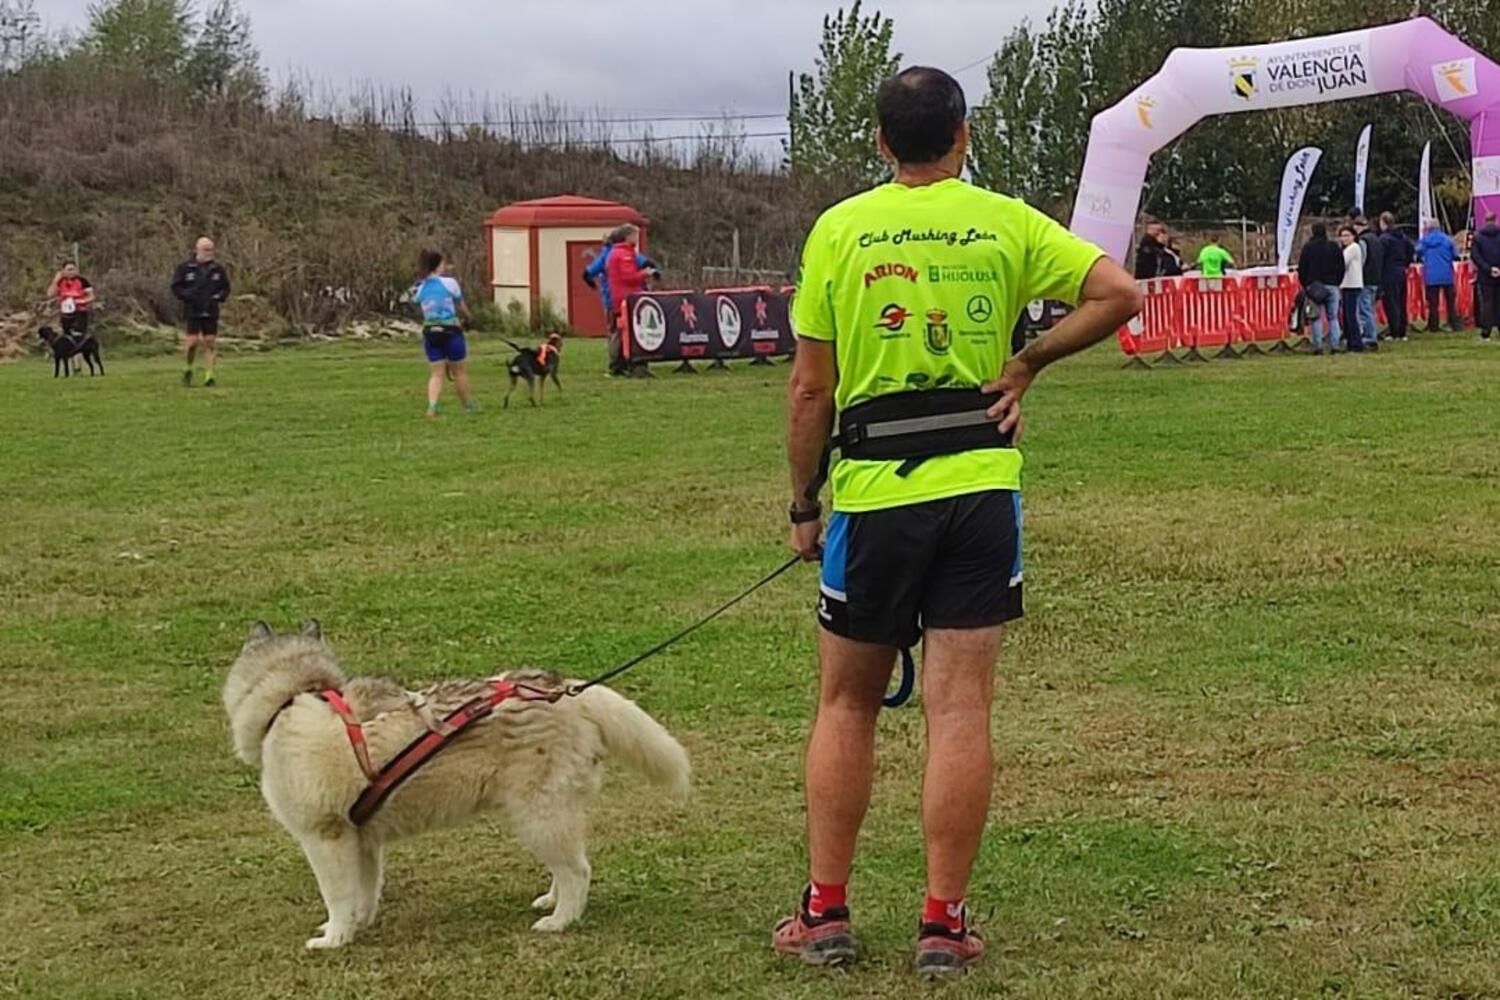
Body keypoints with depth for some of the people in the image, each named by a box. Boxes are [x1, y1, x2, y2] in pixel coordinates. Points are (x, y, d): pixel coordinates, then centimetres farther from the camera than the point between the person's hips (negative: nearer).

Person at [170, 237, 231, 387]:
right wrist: (186, 295, -13)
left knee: (210, 343, -1)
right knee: (193, 341, -9)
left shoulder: (218, 269, 8)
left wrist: (220, 296, -1)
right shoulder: (185, 268, -1)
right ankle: (188, 369, 17)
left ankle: (208, 376, 3)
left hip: (211, 312, 3)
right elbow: (175, 287, 2)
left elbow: (226, 287, 18)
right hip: (192, 312, -3)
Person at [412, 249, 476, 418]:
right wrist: (467, 315, 23)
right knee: (460, 371, 12)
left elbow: (419, 307, 8)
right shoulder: (449, 282, -6)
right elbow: (462, 308, 2)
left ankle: (432, 407, -14)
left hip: (429, 332, 4)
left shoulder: (420, 289, 6)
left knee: (436, 373, 5)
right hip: (450, 330, -4)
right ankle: (467, 405, 25)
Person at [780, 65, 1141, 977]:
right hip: (980, 489, 0)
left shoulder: (840, 230, 0)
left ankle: (826, 911, 14)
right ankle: (944, 921, 5)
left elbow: (810, 390, -1)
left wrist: (803, 505, 9)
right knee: (960, 708, 3)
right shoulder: (1007, 224, 3)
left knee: (846, 705, 13)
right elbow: (1120, 293, -6)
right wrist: (1030, 360, 4)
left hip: (871, 493, 0)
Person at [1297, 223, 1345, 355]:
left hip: (1313, 285, -2)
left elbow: (1302, 268, -2)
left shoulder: (1308, 247, -4)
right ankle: (1334, 345, 0)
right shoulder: (1334, 247, 5)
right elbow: (1341, 267, 9)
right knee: (1333, 317, 7)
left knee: (1316, 317, 0)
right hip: (1332, 285, 2)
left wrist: (1305, 284, 8)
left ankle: (1317, 345, -5)